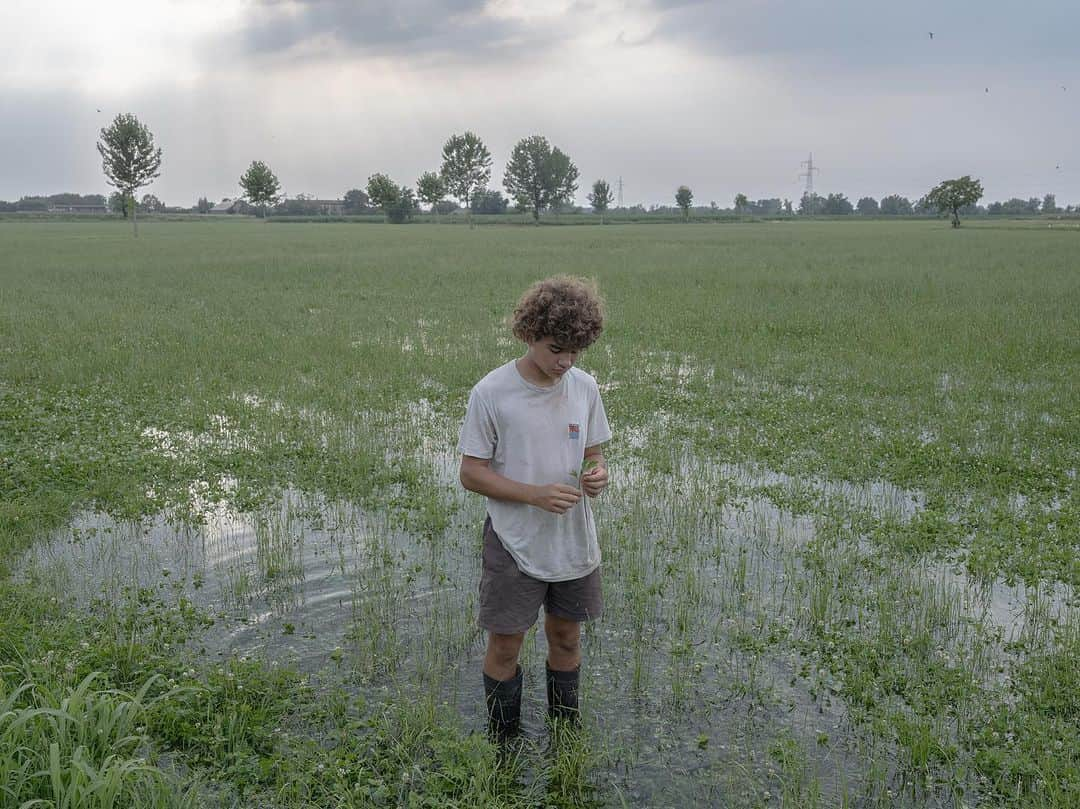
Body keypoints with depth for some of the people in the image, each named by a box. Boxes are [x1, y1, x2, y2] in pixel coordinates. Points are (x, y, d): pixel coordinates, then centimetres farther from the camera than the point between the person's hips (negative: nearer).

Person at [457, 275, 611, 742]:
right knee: (505, 647, 6)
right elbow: (471, 473, -11)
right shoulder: (491, 393, -15)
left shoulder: (585, 388, -1)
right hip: (514, 545, -4)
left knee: (566, 639, 17)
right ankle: (503, 746, 28)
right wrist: (535, 494, -24)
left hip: (574, 544, 4)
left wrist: (598, 473, -14)